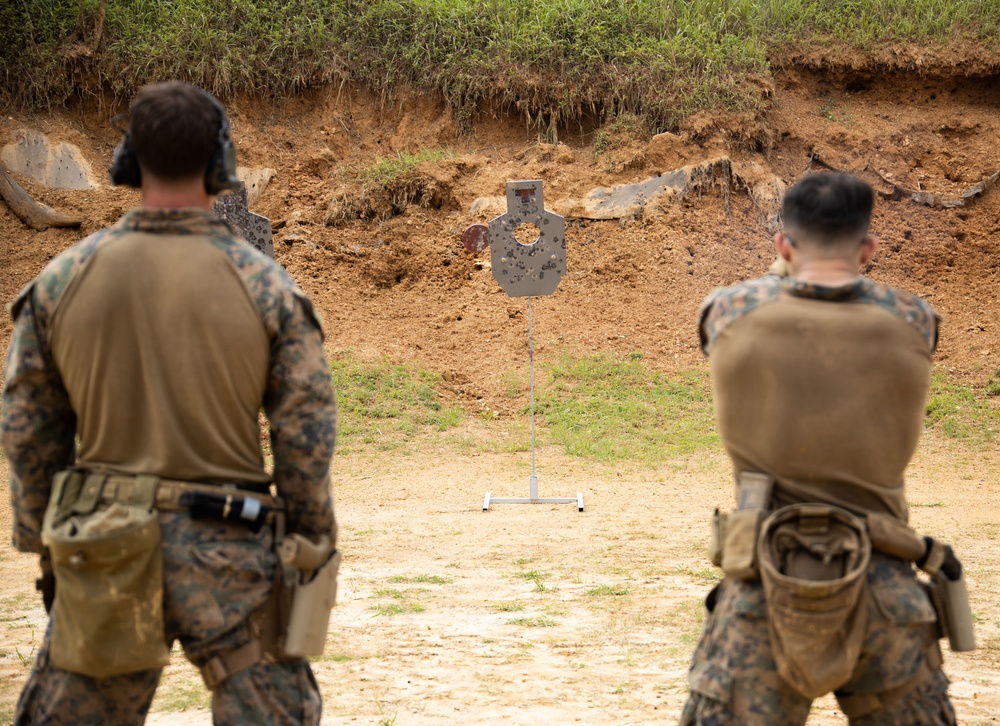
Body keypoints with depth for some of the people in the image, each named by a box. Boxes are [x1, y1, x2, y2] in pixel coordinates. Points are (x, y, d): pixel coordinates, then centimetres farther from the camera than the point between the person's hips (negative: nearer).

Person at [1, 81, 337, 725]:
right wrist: (313, 555, 5)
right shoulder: (266, 286, -7)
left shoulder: (62, 280, -1)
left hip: (102, 549, 2)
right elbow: (307, 437, -6)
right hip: (228, 552, -2)